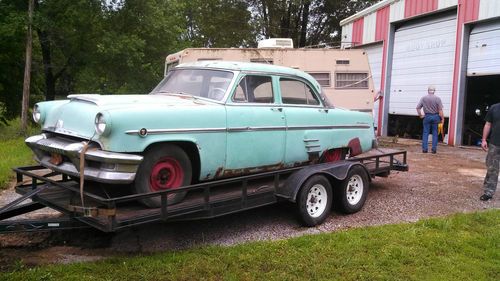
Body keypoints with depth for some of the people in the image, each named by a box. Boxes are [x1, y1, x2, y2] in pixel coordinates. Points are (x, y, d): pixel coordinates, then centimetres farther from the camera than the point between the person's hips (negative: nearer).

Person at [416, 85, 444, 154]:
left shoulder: (423, 98, 0)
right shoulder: (437, 99, -5)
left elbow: (418, 108, -2)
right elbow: (440, 110, -8)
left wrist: (420, 115, 9)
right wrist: (442, 118, -2)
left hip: (427, 117, 1)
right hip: (435, 116, -1)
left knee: (425, 133, 6)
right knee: (435, 133, 6)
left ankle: (424, 148, 4)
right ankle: (434, 149, 6)